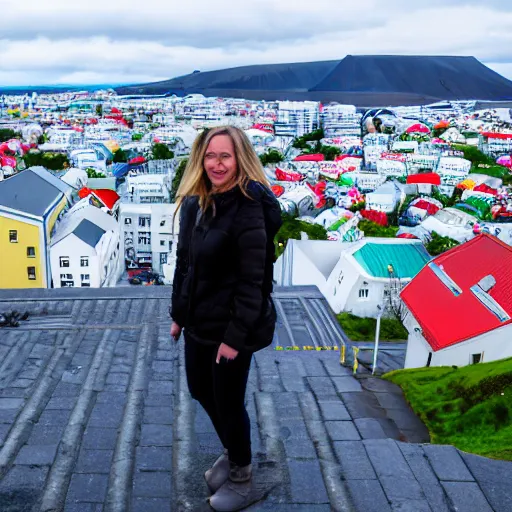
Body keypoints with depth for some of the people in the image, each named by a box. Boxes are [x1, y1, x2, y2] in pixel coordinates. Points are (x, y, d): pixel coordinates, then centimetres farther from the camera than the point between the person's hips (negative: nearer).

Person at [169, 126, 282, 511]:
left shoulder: (248, 209, -21)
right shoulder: (194, 203, 3)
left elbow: (252, 280, -21)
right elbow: (184, 263, 10)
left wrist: (235, 336, -21)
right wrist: (178, 314, 13)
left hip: (231, 326, -8)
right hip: (198, 321, 8)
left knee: (228, 401, 8)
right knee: (201, 391, 21)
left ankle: (241, 477, 34)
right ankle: (232, 453, 48)